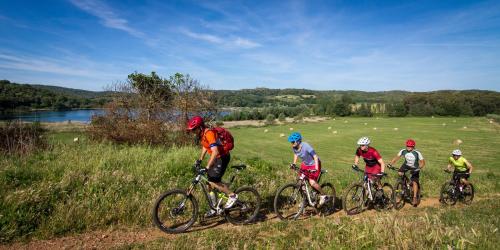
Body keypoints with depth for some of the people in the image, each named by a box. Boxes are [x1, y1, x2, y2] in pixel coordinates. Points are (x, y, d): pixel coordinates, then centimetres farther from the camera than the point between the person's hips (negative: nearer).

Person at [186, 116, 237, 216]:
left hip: (222, 157, -9)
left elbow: (215, 152, -34)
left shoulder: (209, 134, -26)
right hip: (216, 157, 10)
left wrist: (207, 167, -35)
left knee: (212, 181, -14)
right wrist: (200, 159, 14)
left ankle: (232, 195, 2)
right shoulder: (202, 135, 4)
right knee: (209, 182, 9)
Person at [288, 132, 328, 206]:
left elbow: (315, 156, -26)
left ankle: (323, 196, 7)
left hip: (314, 164, -7)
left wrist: (316, 168, -35)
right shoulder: (294, 148, -10)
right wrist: (294, 163, 0)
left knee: (312, 182, -17)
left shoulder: (306, 146, -30)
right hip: (305, 164, 7)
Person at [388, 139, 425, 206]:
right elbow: (396, 157, -16)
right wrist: (390, 164, -29)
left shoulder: (417, 153, -27)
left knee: (415, 182, -12)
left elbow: (422, 162, -22)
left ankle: (415, 198, -2)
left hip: (415, 168, -3)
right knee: (399, 173, -24)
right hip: (406, 165, 3)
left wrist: (419, 168, -40)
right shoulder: (403, 151, -20)